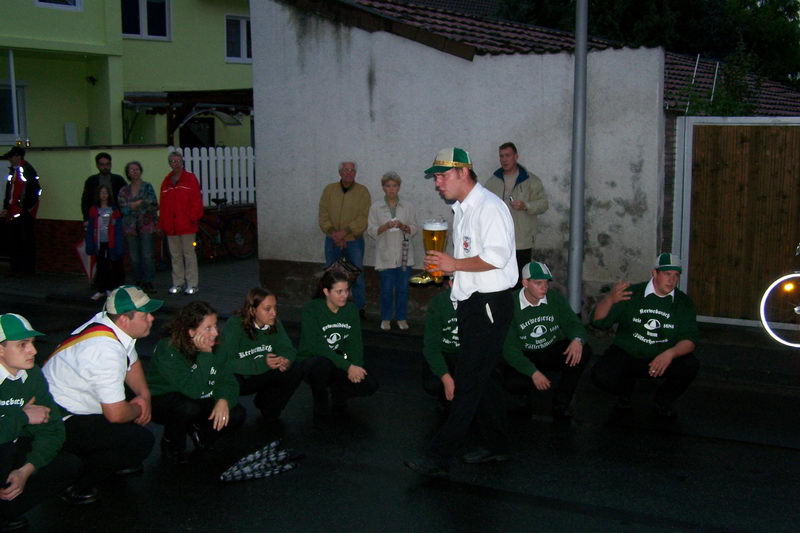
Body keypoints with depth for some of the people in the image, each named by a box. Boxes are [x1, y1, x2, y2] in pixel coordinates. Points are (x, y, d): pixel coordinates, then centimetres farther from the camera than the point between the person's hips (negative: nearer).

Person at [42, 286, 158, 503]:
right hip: (60, 425, -10)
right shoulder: (107, 350, -30)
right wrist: (138, 409, -5)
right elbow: (116, 414, -26)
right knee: (141, 440, -15)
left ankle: (114, 461, 22)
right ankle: (75, 484, -4)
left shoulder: (107, 322, -3)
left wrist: (144, 395, 4)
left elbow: (132, 362, 17)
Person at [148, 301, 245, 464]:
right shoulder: (168, 350, -29)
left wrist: (224, 400, -30)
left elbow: (227, 381, -9)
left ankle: (199, 433, 13)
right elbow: (193, 390, -37)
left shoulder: (215, 347, -9)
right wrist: (205, 355, -37)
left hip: (199, 402, 6)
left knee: (237, 414, -16)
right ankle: (171, 445, -6)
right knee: (189, 407, -38)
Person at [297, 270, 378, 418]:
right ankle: (320, 402, -8)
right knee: (322, 364, -39)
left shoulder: (351, 309, -1)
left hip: (340, 362, 4)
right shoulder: (311, 310, -17)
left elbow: (355, 342, -3)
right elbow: (317, 347, -25)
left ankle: (337, 390, 13)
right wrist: (348, 367, -31)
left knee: (370, 385, -19)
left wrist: (356, 366, -23)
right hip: (312, 361, -4)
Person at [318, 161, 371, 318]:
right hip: (332, 241, 3)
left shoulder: (362, 192, -5)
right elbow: (323, 215, -2)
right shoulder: (329, 190, 2)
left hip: (354, 241, -2)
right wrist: (332, 232, -17)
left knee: (357, 275, 3)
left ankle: (359, 307, 16)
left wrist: (344, 232, -21)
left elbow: (363, 218, -13)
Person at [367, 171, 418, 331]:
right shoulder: (376, 207, 3)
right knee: (387, 289, 2)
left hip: (404, 254, 1)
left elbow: (414, 229, 6)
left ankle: (401, 318, 18)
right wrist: (386, 226, -16)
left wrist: (403, 226, -14)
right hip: (385, 256, -1)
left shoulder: (408, 206, 6)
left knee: (403, 288, 6)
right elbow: (371, 231, 0)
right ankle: (386, 319, 16)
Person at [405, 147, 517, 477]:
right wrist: (445, 269, 10)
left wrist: (455, 264, -18)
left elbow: (497, 257, -23)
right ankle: (496, 445, 26)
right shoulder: (461, 210, 17)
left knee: (469, 382, -8)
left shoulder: (489, 207, -15)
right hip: (470, 302, 10)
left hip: (489, 304, -10)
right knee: (485, 377, 15)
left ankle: (439, 456, -7)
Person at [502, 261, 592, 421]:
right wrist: (533, 373, -27)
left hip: (554, 351, 4)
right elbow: (510, 348, -16)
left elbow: (573, 323, 0)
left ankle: (561, 402, -10)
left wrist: (577, 339, -27)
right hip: (525, 357, -3)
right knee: (512, 382, -34)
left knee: (584, 352, -25)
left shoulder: (555, 297, -5)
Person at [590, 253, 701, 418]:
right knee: (601, 376, -29)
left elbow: (689, 340, -8)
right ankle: (625, 390, 11)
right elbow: (598, 321, -10)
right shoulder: (631, 293, -6)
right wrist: (610, 299, -32)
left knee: (690, 366, -28)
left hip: (663, 359, 1)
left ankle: (664, 401, 5)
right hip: (626, 355, -1)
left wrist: (670, 353, -31)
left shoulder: (684, 302, -2)